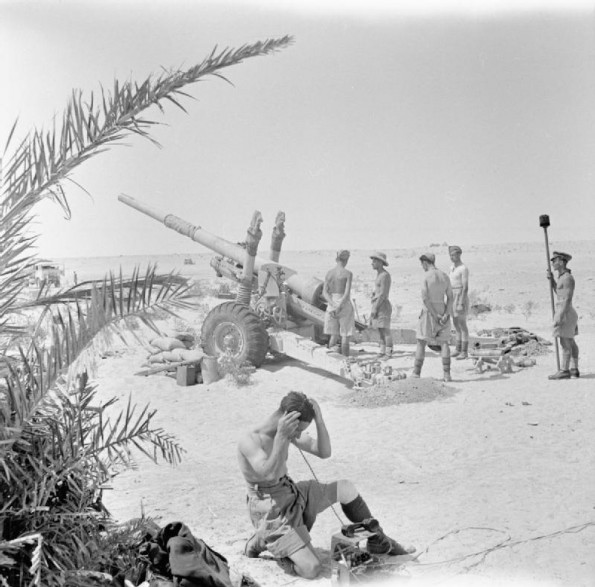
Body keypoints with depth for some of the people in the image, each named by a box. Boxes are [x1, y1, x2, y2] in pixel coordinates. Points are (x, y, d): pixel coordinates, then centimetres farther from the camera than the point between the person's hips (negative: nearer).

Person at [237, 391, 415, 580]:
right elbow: (269, 475, -37)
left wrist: (319, 419, -17)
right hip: (271, 513, -8)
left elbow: (324, 452, -2)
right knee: (311, 569, -17)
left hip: (293, 495, 8)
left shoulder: (289, 430, -2)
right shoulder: (248, 441, -24)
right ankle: (262, 542, 6)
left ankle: (379, 543, 22)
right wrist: (281, 437, -44)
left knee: (346, 489, 3)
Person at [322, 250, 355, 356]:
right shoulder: (348, 273, -9)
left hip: (331, 305, 5)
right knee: (345, 336, 2)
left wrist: (334, 306, -12)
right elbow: (347, 293, -18)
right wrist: (339, 307, -17)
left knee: (334, 336, 13)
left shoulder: (329, 273, 5)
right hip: (345, 306, -5)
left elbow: (324, 292, -3)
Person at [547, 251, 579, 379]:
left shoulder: (568, 278, -17)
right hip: (567, 314, 10)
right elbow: (558, 292, 23)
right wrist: (551, 279, 11)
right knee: (570, 342, 13)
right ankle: (575, 370, 18)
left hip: (565, 313, -10)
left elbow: (567, 299, -21)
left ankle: (564, 371, -7)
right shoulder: (564, 276, 12)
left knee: (565, 343, -8)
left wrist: (560, 317, -24)